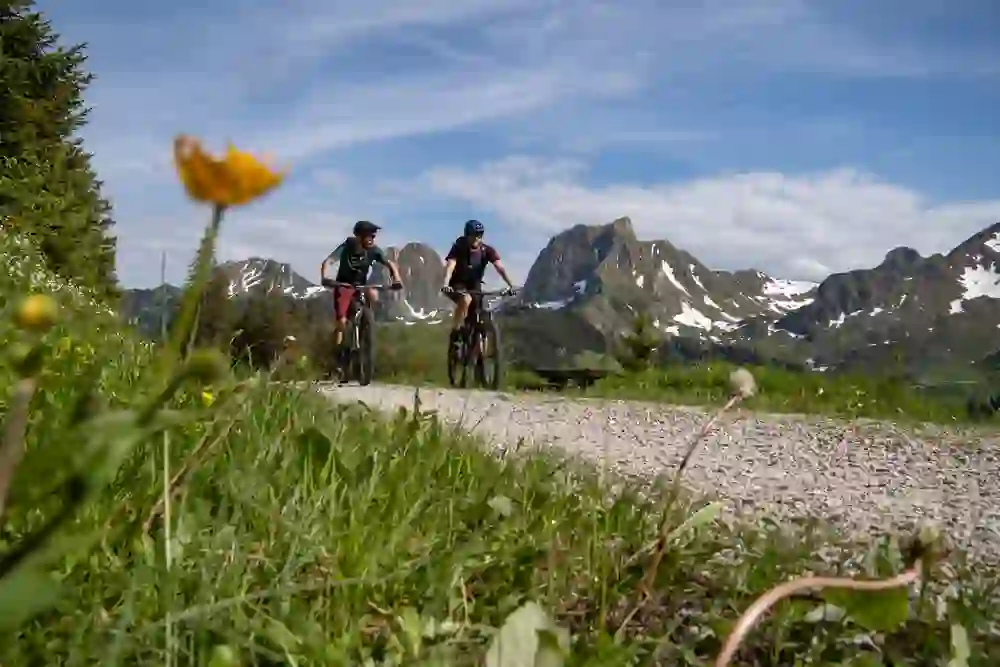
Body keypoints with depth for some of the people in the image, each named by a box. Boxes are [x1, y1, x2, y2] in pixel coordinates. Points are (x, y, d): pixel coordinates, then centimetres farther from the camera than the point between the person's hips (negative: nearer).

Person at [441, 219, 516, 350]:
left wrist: (510, 285, -39)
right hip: (457, 285, -3)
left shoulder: (487, 250, -13)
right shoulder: (459, 248, -20)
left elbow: (500, 267, -24)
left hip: (474, 286, 3)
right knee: (466, 300, -36)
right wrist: (446, 284, -52)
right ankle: (455, 334, -23)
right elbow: (450, 266, -33)